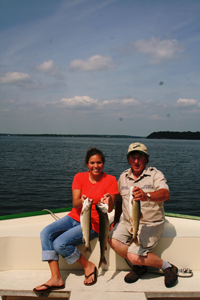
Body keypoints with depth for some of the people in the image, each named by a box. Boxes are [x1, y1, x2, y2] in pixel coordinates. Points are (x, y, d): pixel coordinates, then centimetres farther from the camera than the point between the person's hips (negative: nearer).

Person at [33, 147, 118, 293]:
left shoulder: (110, 180, -7)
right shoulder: (80, 177, 2)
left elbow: (110, 209, -11)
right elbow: (75, 203, -8)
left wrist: (109, 200, -34)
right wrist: (81, 200, -32)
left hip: (92, 224, -5)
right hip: (74, 217, 5)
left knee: (59, 244, -24)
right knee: (46, 233, -20)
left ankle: (88, 266, -1)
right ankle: (56, 278, -16)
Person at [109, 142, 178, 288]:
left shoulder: (155, 174, -7)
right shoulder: (123, 176, 9)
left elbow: (165, 194, -26)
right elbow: (119, 200, 21)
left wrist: (147, 196, -46)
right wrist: (116, 221, 12)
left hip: (151, 224, -5)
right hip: (128, 222, 5)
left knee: (134, 256, -21)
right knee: (113, 239, -21)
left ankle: (168, 267, 7)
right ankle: (139, 266, 5)